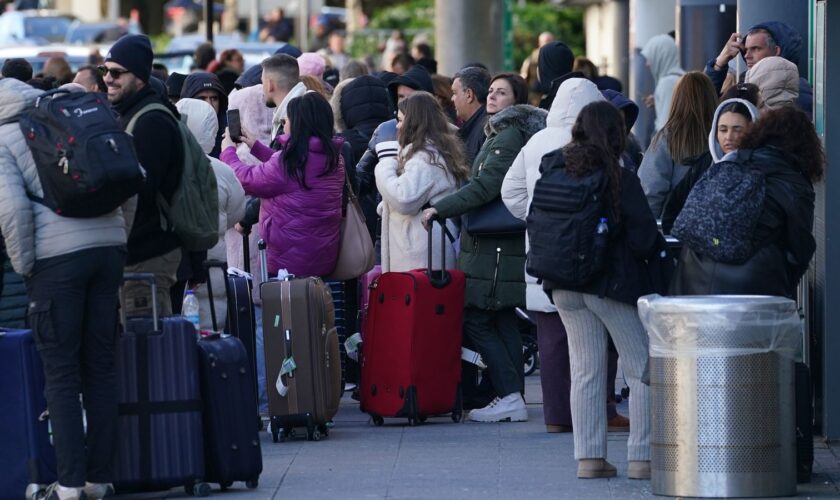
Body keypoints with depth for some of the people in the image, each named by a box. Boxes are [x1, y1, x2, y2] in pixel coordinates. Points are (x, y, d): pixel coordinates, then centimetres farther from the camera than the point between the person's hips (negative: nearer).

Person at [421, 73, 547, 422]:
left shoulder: (509, 135, -13)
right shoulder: (499, 132, 18)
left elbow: (487, 185, -22)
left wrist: (441, 208, -24)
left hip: (494, 246, -10)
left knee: (476, 320, -9)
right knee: (503, 319, 10)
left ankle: (510, 397, -11)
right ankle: (514, 399, 11)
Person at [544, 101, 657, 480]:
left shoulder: (553, 170, 2)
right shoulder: (619, 178, -12)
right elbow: (645, 236, -11)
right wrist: (652, 253, 9)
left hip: (564, 285, 5)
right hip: (614, 283, -5)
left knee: (585, 370, 12)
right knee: (643, 369, 4)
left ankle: (589, 456, 9)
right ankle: (642, 456, 1)